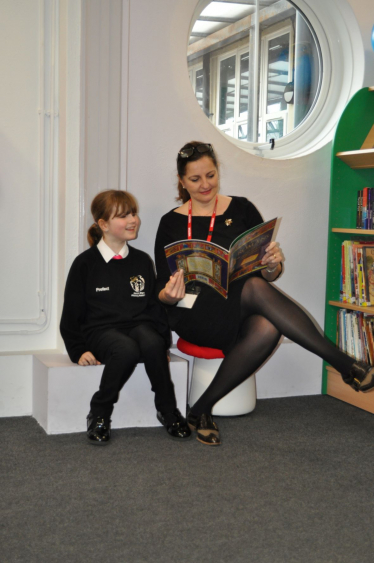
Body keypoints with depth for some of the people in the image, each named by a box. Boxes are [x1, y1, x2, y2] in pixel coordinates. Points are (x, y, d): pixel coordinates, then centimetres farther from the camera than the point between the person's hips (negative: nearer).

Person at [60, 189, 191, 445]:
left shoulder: (142, 261, 14)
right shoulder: (85, 263, 4)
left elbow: (156, 305, 18)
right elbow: (72, 313, 7)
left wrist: (163, 341, 6)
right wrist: (79, 350, -3)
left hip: (140, 325, 3)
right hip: (101, 329, -3)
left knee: (151, 344, -35)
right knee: (127, 350, -38)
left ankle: (168, 411, -17)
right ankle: (99, 414, -18)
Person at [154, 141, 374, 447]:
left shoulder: (241, 209, 10)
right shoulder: (171, 223, 8)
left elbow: (271, 275, 8)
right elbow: (162, 292, 7)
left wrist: (273, 265, -16)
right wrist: (171, 293, -18)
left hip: (242, 313, 2)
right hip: (194, 315, -2)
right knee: (256, 288, -35)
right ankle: (346, 364, -34)